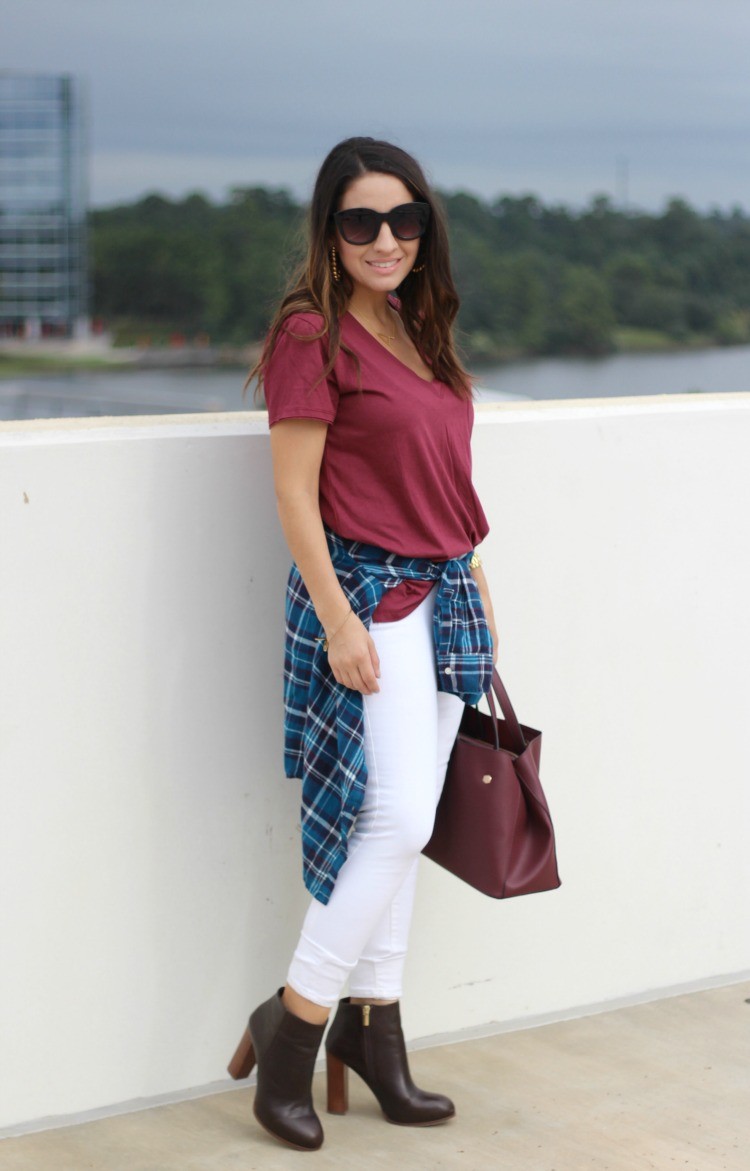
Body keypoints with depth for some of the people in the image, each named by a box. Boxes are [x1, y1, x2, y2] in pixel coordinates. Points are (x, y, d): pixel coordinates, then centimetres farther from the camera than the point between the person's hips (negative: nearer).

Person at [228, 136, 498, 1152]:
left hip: (441, 593, 8)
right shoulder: (314, 333, -11)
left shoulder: (420, 329, 13)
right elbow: (295, 492, -14)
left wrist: (475, 583, 17)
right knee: (397, 818, -12)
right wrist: (338, 619, -18)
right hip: (364, 592, -8)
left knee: (401, 826, 10)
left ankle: (373, 1026, 18)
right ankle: (290, 1025, 0)